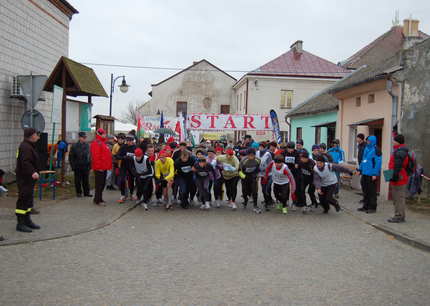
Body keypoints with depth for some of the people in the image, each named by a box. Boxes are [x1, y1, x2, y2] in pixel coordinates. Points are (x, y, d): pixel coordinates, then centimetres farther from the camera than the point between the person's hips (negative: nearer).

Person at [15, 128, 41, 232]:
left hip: (29, 178, 11)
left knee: (29, 199, 17)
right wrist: (33, 172, -43)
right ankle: (20, 224, -3)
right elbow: (26, 162, -32)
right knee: (24, 199, -8)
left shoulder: (29, 146, 17)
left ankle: (27, 221, 28)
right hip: (24, 178, -11)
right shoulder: (25, 147, -18)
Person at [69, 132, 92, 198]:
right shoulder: (74, 146, -2)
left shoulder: (87, 145, 7)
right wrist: (73, 166, -6)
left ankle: (86, 192, 14)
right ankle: (78, 192, 15)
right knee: (78, 181, 4)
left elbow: (89, 156, 11)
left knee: (86, 180, 7)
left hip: (86, 167, 3)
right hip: (78, 167, -2)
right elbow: (71, 157, -1)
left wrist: (90, 165, 4)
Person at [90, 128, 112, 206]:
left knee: (102, 184, 15)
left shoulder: (103, 143, 19)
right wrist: (99, 167, -22)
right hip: (99, 168, -10)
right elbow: (96, 156, -21)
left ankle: (97, 199, 24)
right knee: (99, 184, -5)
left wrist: (107, 166, 22)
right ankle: (98, 200, 0)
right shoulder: (96, 143, -13)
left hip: (104, 168, 10)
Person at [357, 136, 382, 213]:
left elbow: (378, 163, -15)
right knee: (365, 190, 14)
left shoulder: (376, 150, -11)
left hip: (371, 174, -8)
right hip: (365, 173, 8)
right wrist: (360, 169, 17)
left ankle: (372, 207, 8)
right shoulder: (366, 148, 14)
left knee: (372, 191, 0)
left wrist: (375, 174, -19)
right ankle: (365, 206, 24)